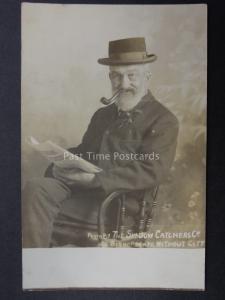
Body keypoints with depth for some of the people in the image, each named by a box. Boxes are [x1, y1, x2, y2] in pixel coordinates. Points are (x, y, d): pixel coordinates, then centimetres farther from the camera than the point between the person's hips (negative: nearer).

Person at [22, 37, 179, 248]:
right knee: (35, 188, -22)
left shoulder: (164, 121, 0)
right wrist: (62, 165, -6)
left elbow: (152, 172, -12)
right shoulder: (102, 114, 20)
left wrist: (95, 178, -20)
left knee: (36, 213, -20)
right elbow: (81, 151, 18)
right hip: (78, 188, 6)